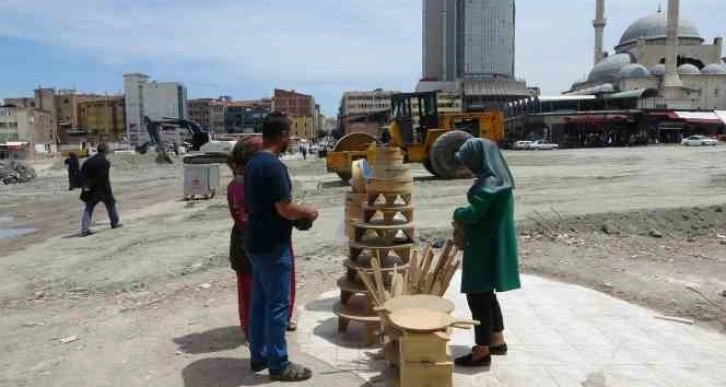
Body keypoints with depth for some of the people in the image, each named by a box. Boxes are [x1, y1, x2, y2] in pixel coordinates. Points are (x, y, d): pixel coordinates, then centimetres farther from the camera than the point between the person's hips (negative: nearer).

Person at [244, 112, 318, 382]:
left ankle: (258, 356, 28)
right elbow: (285, 209, -23)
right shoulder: (274, 166, -21)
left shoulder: (253, 163, 9)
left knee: (259, 301, 17)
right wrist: (308, 212, -4)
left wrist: (298, 212, 16)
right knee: (277, 304, 1)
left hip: (257, 243, 10)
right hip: (273, 246, -10)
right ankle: (278, 365, 12)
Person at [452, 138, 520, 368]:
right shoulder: (497, 178, 10)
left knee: (477, 296, 0)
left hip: (486, 247, -10)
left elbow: (472, 214, -25)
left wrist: (457, 213, -5)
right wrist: (464, 217, 3)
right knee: (486, 295, 20)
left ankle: (482, 352, 10)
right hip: (491, 244, 10)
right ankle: (497, 341, 33)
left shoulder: (489, 184, -21)